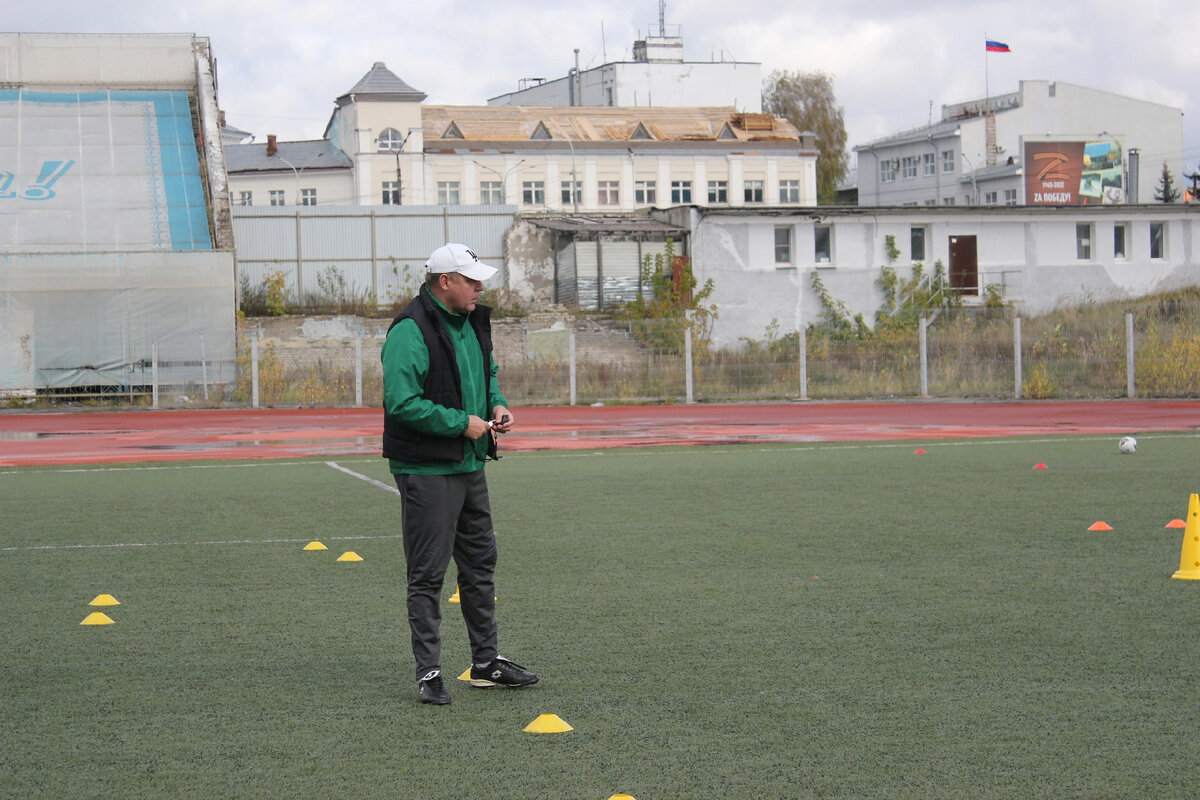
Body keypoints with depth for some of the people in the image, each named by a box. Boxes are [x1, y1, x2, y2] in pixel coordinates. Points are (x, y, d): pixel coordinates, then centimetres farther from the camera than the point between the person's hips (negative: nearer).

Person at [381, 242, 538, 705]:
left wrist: (497, 404, 6)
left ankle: (486, 663, 28)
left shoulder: (472, 322, 11)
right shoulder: (411, 330, -18)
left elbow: (488, 373, 27)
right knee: (427, 575, -3)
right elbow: (403, 403, -25)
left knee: (480, 563, 16)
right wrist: (462, 423, -20)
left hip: (470, 464, 9)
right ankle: (428, 672, 5)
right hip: (426, 470, -9)